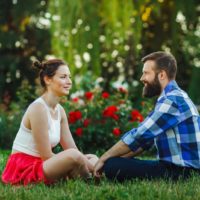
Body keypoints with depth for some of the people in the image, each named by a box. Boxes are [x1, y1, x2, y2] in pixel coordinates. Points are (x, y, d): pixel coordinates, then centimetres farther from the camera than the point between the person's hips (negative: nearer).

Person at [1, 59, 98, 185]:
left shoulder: (59, 110, 9)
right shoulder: (38, 108, -17)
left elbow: (72, 149, 6)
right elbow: (46, 156, -19)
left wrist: (92, 166, -10)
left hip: (39, 165, 9)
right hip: (22, 170, -9)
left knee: (93, 159, 8)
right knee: (74, 156, -28)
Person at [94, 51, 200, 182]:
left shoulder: (171, 100, -16)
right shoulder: (172, 98, 18)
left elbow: (138, 136, -18)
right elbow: (144, 139, 18)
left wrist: (104, 158, -7)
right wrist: (110, 158, 9)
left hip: (181, 171, -10)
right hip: (175, 166, 10)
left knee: (112, 166, -20)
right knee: (117, 162, 18)